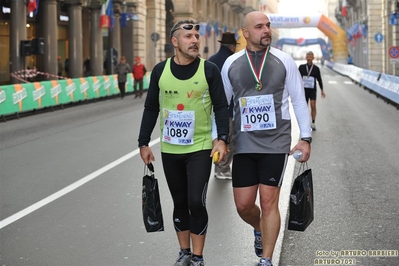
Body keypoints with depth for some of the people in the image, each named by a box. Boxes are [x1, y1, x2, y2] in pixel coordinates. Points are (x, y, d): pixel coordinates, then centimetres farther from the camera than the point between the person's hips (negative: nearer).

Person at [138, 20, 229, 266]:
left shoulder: (209, 69, -5)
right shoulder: (160, 70, 1)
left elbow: (221, 107, -3)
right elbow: (151, 109, 7)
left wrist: (222, 138, -14)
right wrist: (144, 142, 5)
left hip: (200, 149, -3)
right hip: (170, 149, 3)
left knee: (196, 202, -8)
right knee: (180, 203, 13)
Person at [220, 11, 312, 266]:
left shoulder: (284, 61, -1)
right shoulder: (231, 64, 2)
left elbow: (299, 101, 4)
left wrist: (306, 137, 0)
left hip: (276, 143, -2)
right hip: (244, 144, 2)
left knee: (269, 202, -2)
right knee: (243, 204, 5)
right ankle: (260, 230, 40)